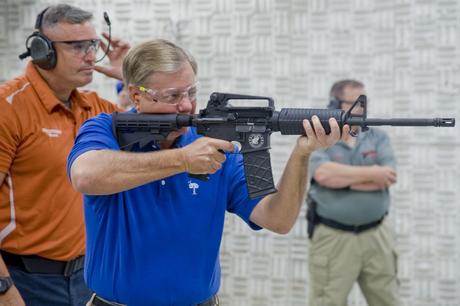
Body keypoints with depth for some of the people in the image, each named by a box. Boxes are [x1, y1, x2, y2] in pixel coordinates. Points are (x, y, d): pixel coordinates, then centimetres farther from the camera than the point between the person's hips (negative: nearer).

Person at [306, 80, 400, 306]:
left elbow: (386, 178, -8)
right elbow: (324, 174, -22)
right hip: (332, 238, -3)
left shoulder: (377, 138, 8)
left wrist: (342, 178, -13)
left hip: (376, 236, 3)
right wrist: (371, 173, -14)